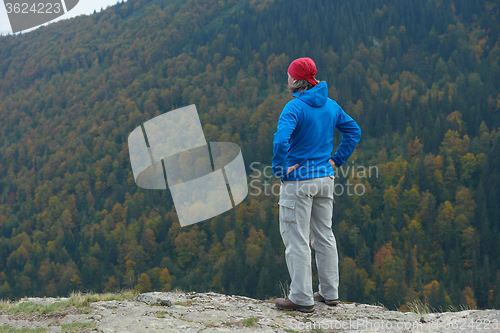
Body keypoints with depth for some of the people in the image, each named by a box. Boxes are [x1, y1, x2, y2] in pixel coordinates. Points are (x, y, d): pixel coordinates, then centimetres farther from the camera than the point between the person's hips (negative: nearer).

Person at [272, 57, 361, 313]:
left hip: (298, 180, -7)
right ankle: (330, 293, 24)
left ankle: (302, 299, 4)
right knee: (324, 236, 16)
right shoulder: (330, 105, 6)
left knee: (296, 240, 0)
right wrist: (336, 160, 12)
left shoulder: (295, 107, -16)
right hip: (325, 177, 7)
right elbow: (354, 131, 13)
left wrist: (280, 168, -17)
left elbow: (280, 140, -30)